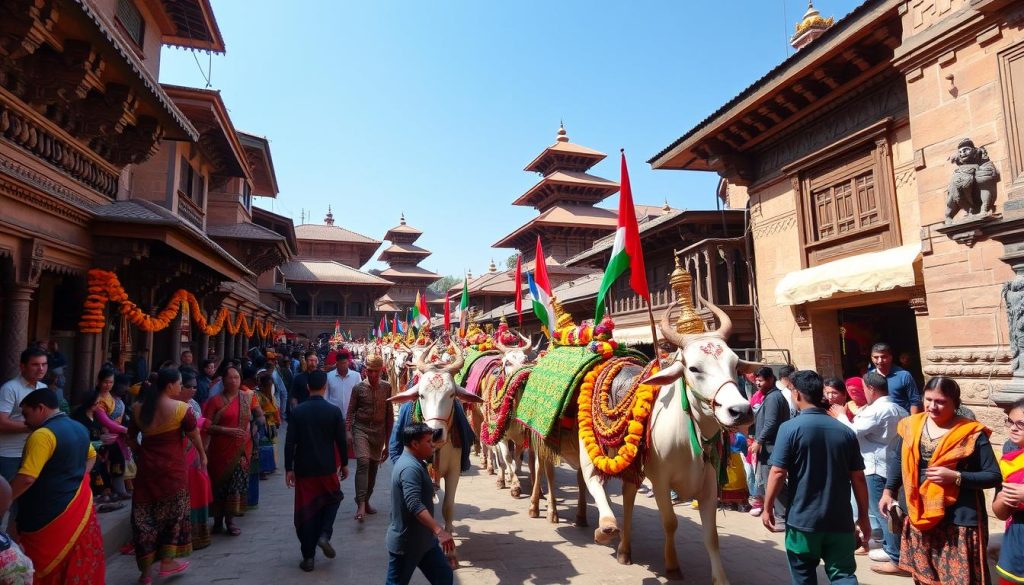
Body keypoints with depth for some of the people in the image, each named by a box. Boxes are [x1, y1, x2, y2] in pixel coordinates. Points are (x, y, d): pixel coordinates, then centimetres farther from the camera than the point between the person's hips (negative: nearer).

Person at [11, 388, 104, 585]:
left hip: (50, 517, -8)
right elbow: (91, 456, 27)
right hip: (79, 506, 8)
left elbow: (26, 479, -22)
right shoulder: (79, 428, 11)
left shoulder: (43, 435, -17)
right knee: (80, 565, 16)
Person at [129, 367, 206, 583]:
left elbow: (130, 437, 12)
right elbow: (194, 436, -4)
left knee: (145, 516, 13)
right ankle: (167, 561, 21)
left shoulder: (138, 409, 2)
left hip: (147, 468, 4)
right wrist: (203, 455, 12)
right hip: (173, 468, -4)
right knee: (173, 513, 15)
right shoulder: (181, 408, -13)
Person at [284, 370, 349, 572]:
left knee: (306, 510, 10)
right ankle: (324, 534, 3)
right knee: (332, 499, 23)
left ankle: (308, 556, 15)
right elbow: (341, 441, -4)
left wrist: (288, 468, 3)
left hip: (304, 469, 1)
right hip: (327, 468, -1)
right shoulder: (334, 411, -9)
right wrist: (344, 464, 8)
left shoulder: (297, 411, -6)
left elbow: (290, 442, -6)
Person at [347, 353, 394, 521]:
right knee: (363, 463, -17)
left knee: (373, 466, 11)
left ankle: (366, 500, 26)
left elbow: (390, 414, 6)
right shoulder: (358, 388, -4)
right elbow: (351, 411, 1)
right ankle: (361, 505, -20)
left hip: (379, 431, 3)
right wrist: (348, 431, -10)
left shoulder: (387, 388, 1)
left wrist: (388, 438, 8)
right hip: (361, 429, -3)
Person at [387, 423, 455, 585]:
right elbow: (415, 506, -37)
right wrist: (439, 531, -42)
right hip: (405, 543, -9)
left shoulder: (414, 463, 7)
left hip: (423, 539, 9)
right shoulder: (410, 468, -26)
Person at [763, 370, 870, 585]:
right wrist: (864, 516, 16)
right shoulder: (845, 431, 0)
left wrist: (767, 508, -3)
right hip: (840, 520, 3)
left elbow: (778, 473, -14)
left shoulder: (789, 428, -13)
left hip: (803, 519, -3)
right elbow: (858, 478, 4)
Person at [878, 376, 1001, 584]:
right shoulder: (911, 425, 0)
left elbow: (994, 476, -7)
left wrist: (955, 477, -20)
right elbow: (898, 460, 12)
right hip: (920, 515, 4)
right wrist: (888, 491, 6)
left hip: (959, 520, -4)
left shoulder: (972, 433, -11)